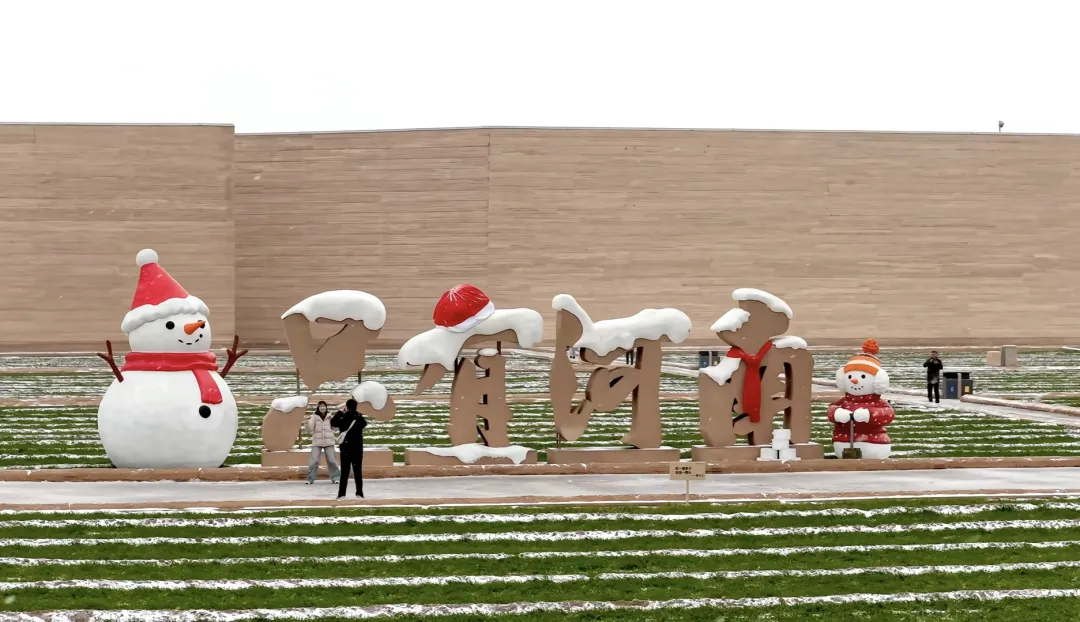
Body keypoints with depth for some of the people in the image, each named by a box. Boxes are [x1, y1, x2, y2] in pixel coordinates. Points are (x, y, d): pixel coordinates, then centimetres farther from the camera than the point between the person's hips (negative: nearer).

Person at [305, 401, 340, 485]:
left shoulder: (329, 417, 4)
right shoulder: (314, 417, -1)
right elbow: (309, 431, -4)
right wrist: (308, 422, -21)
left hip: (329, 442, 1)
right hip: (317, 442, -1)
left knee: (332, 460, 1)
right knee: (313, 461, -7)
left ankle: (335, 478, 10)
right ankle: (310, 479, 1)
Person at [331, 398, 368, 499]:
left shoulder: (343, 419, -10)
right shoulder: (360, 418, -3)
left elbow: (332, 423, 5)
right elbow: (365, 423, 18)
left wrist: (340, 413, 7)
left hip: (346, 449, -1)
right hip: (357, 448, 1)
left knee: (344, 471, 4)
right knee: (358, 471, 5)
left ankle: (342, 494, 0)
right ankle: (359, 493, 2)